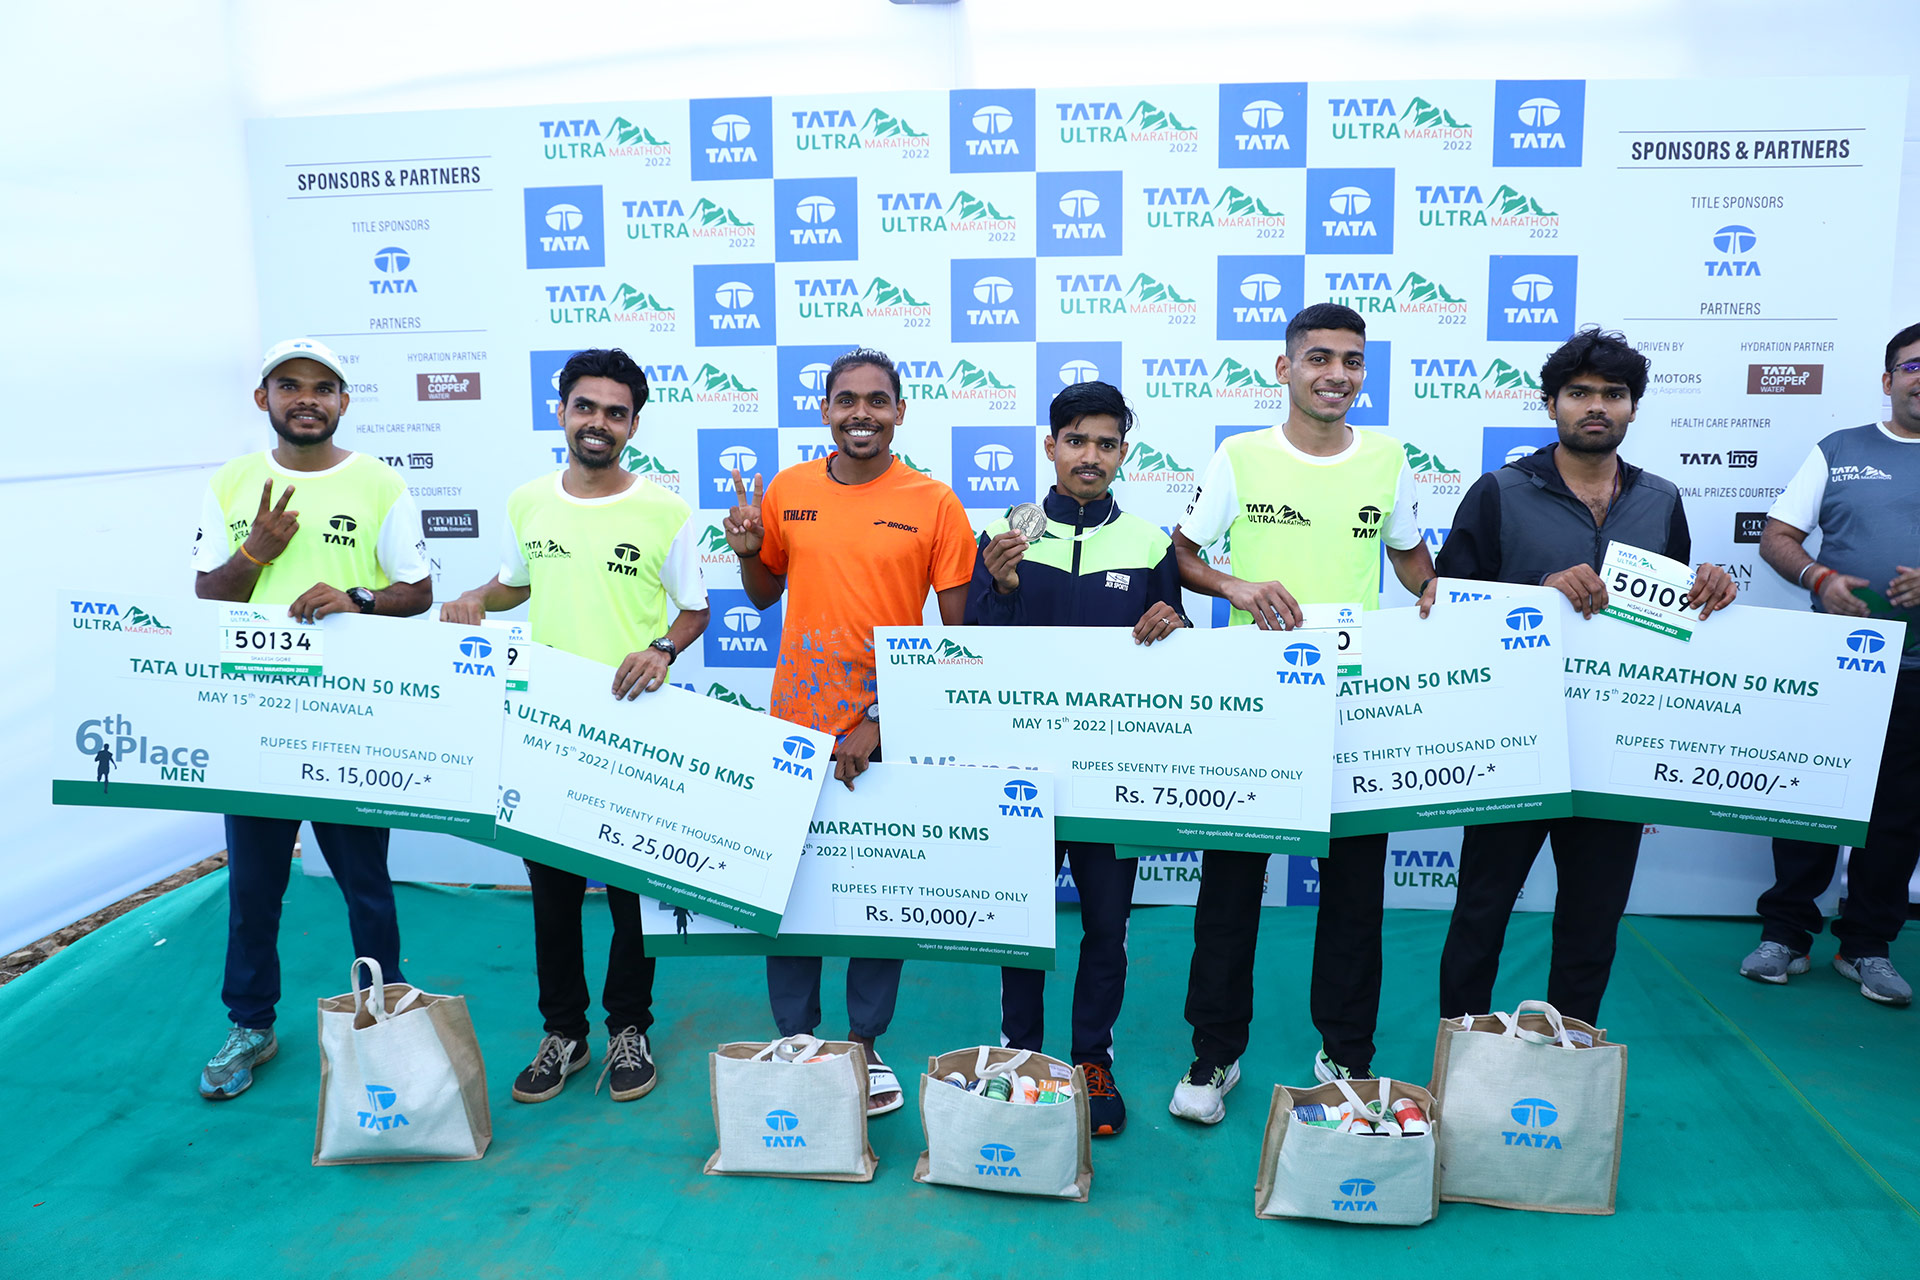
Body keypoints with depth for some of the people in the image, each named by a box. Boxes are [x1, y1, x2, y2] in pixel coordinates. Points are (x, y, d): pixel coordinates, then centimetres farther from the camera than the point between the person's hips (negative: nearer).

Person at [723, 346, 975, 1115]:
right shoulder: (787, 491, 3)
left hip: (891, 735, -2)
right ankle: (796, 1042, 25)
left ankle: (865, 1044, 25)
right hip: (796, 729, 2)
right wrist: (747, 550, -5)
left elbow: (957, 632, -5)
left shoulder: (934, 504, -5)